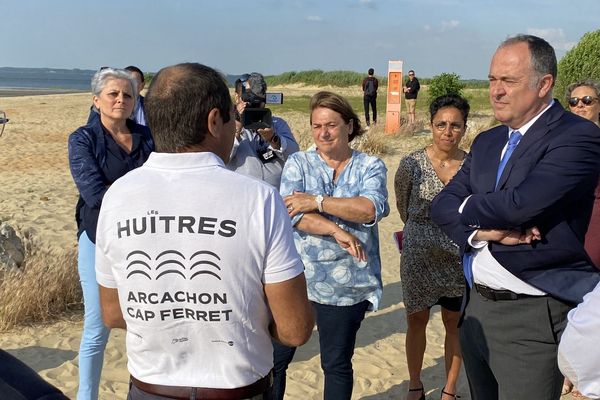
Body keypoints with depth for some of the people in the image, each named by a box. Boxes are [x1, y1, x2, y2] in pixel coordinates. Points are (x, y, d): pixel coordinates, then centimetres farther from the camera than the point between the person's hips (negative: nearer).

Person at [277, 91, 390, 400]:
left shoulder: (370, 166, 2)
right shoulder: (297, 163, 3)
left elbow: (372, 209, -16)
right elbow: (291, 212, -11)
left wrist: (317, 202, -18)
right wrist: (337, 231, -22)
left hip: (346, 286, 0)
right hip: (296, 280, 1)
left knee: (337, 364, 14)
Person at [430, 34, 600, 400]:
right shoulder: (487, 142, 11)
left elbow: (520, 204, -27)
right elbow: (442, 206, 4)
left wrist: (468, 207, -6)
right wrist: (486, 231, -16)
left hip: (534, 317, -7)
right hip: (477, 308, 7)